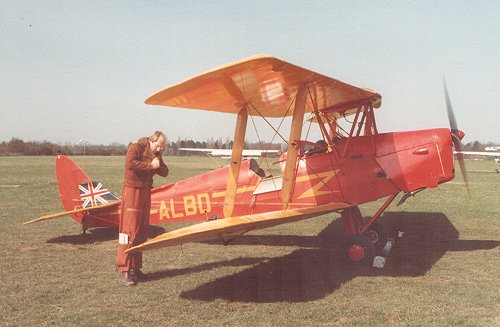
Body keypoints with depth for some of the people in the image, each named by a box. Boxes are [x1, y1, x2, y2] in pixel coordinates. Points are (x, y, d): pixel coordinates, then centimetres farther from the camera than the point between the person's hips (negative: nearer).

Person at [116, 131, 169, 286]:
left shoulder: (156, 154, 15)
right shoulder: (135, 148, -7)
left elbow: (165, 172, 9)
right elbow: (130, 163, -26)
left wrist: (158, 165, -10)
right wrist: (150, 165, -18)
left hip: (146, 192, 8)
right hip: (132, 191, -8)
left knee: (142, 232, 8)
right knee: (129, 231, -11)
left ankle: (135, 268, 15)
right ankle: (123, 271, -9)